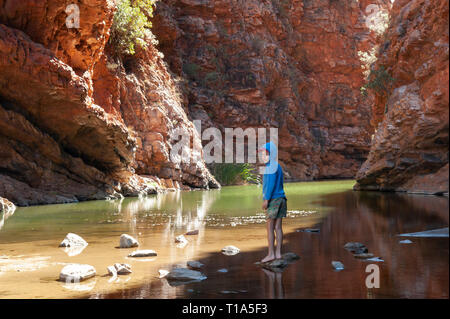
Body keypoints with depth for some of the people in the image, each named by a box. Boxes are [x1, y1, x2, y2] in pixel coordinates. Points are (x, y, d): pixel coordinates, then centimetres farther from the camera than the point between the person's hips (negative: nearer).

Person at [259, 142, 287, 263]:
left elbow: (271, 183, -18)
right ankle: (278, 253, 9)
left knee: (270, 227, -5)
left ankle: (270, 253, -4)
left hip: (273, 199, -9)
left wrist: (266, 199, -17)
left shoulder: (271, 166, -11)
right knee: (278, 227, 7)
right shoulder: (278, 166, 17)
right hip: (281, 198, 9)